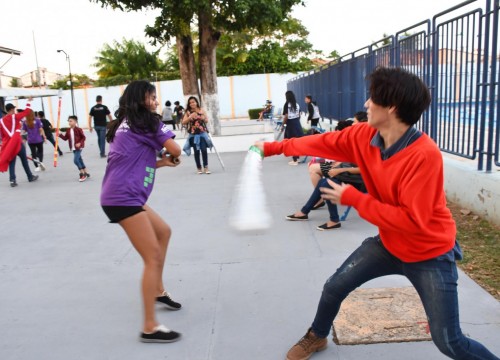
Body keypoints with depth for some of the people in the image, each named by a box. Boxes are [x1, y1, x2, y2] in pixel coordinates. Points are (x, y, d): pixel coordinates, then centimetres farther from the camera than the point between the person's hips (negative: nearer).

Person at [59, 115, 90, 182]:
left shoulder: (78, 129, -11)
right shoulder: (68, 130, 7)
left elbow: (83, 137, -8)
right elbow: (65, 138, 9)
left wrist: (80, 143, -20)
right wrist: (60, 135, -6)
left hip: (79, 147, -7)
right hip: (73, 148, 7)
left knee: (75, 160, -15)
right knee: (80, 160, 12)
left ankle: (82, 174, -4)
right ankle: (86, 173, 22)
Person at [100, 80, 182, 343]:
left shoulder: (125, 124, 20)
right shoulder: (148, 121, -4)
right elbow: (175, 150, -5)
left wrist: (160, 162, 13)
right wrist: (172, 157, 17)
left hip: (123, 195, 10)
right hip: (123, 198, -10)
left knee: (163, 232, 24)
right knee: (153, 257, -8)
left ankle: (158, 291, 33)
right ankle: (149, 327, -4)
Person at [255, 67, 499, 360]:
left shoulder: (424, 155, -33)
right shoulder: (364, 136, -12)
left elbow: (411, 220, -32)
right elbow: (325, 143, 3)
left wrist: (352, 198, -27)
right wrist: (274, 147, 12)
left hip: (430, 255, -6)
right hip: (389, 244, 6)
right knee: (334, 288, 13)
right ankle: (317, 337, 42)